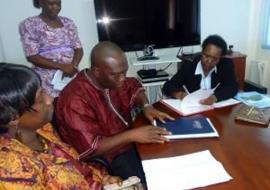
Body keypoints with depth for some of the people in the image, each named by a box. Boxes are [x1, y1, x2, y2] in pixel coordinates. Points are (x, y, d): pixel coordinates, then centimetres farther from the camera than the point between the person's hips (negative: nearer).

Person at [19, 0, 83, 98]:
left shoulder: (68, 23, 12)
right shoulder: (29, 25, -1)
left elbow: (78, 49, 9)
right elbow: (32, 56, -8)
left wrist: (73, 65, -12)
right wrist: (62, 66, -18)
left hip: (72, 78, 4)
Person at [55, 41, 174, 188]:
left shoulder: (112, 79, -6)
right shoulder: (75, 100, -27)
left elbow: (134, 86, 14)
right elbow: (90, 149, -28)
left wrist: (146, 106, -5)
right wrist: (132, 135, -31)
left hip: (128, 141, 7)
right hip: (107, 158, -6)